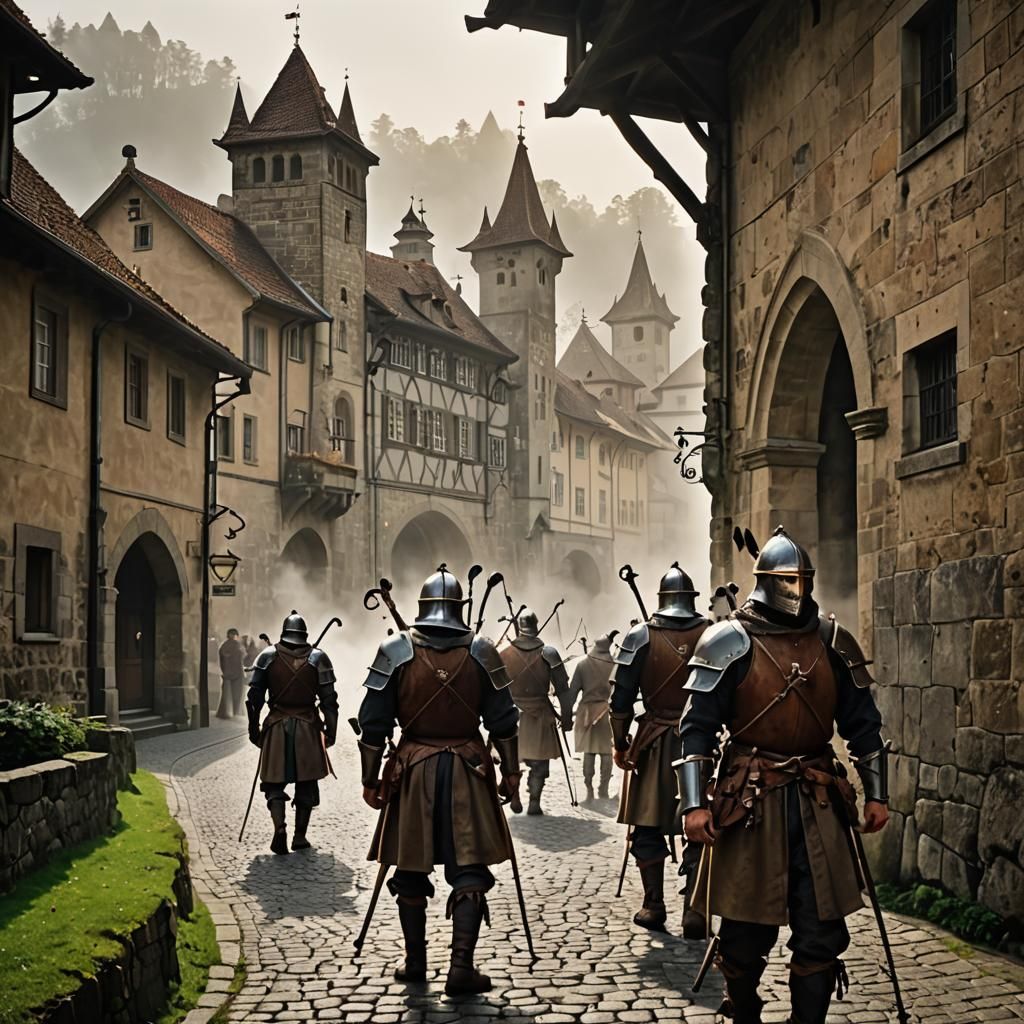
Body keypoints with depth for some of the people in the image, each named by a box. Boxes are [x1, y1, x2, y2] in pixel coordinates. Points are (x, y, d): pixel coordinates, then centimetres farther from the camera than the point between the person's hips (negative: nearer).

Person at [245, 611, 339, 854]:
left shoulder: (267, 656, 1)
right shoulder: (318, 657, -1)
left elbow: (254, 697, 2)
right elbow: (329, 699, -3)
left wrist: (254, 729, 10)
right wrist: (330, 731, 4)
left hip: (276, 727, 0)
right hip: (308, 728, 0)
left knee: (275, 783, 5)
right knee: (306, 784, 11)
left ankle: (279, 827, -15)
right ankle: (300, 835, 13)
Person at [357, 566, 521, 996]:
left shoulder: (395, 650, -2)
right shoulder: (481, 651, 0)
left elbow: (373, 724, -1)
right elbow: (502, 722, 1)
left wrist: (371, 778, 6)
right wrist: (510, 773, 10)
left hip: (412, 770, 0)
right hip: (467, 770, 0)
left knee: (411, 869, 12)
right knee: (469, 870, 3)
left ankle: (416, 963, 21)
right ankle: (462, 966, -4)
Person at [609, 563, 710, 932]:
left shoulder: (640, 636, -3)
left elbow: (621, 698, -4)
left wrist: (620, 742, 5)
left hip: (654, 745, -1)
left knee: (649, 828, 9)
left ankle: (654, 908, 13)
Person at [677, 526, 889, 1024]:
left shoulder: (833, 642, 8)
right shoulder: (730, 642, -5)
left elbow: (863, 724, 14)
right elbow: (697, 727, -6)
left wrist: (876, 794, 11)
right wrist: (694, 804, -13)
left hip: (818, 799, 3)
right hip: (751, 798, -3)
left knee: (822, 932, 3)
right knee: (747, 931, 5)